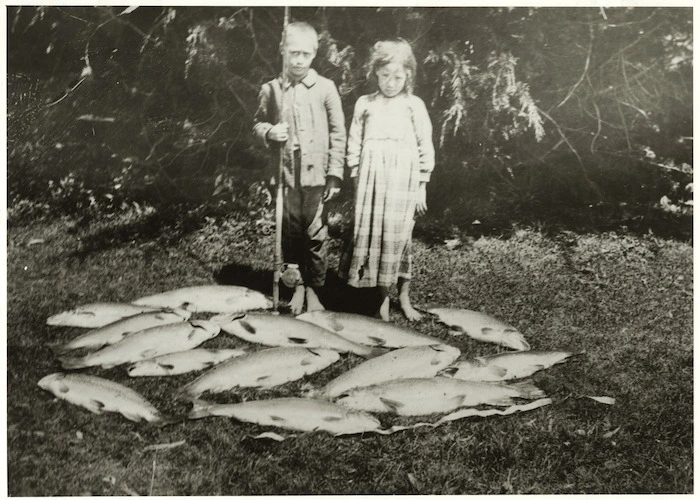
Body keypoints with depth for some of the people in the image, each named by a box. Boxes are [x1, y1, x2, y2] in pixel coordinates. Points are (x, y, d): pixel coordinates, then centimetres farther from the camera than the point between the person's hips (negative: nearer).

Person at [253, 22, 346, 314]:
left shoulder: (325, 88, -1)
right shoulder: (271, 89, 3)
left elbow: (338, 134, 0)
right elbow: (257, 124, 12)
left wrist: (335, 175, -4)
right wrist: (270, 132, -12)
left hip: (316, 175, -1)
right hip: (286, 174, 2)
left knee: (316, 235, 3)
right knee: (290, 233, 9)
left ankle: (313, 288, 18)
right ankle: (298, 285, 25)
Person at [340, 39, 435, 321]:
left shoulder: (414, 105, 5)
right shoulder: (365, 104, 10)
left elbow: (426, 147, 6)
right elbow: (354, 145, 12)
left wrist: (422, 189, 4)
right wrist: (356, 182, 8)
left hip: (403, 180, -2)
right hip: (371, 178, 2)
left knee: (399, 237, -2)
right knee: (372, 235, 1)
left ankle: (404, 296, 14)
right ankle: (383, 298, 13)